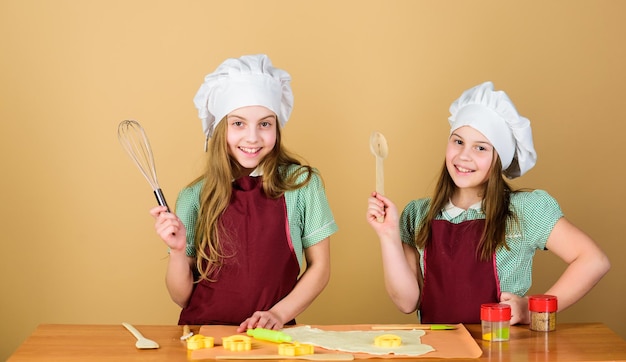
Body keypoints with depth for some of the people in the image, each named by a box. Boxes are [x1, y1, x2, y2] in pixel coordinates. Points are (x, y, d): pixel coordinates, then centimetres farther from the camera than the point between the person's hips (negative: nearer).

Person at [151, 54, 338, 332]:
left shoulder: (302, 184, 2)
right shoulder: (194, 197, 4)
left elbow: (319, 267, 8)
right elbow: (182, 298, 7)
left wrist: (278, 313, -5)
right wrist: (178, 251, -11)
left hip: (271, 339, -1)